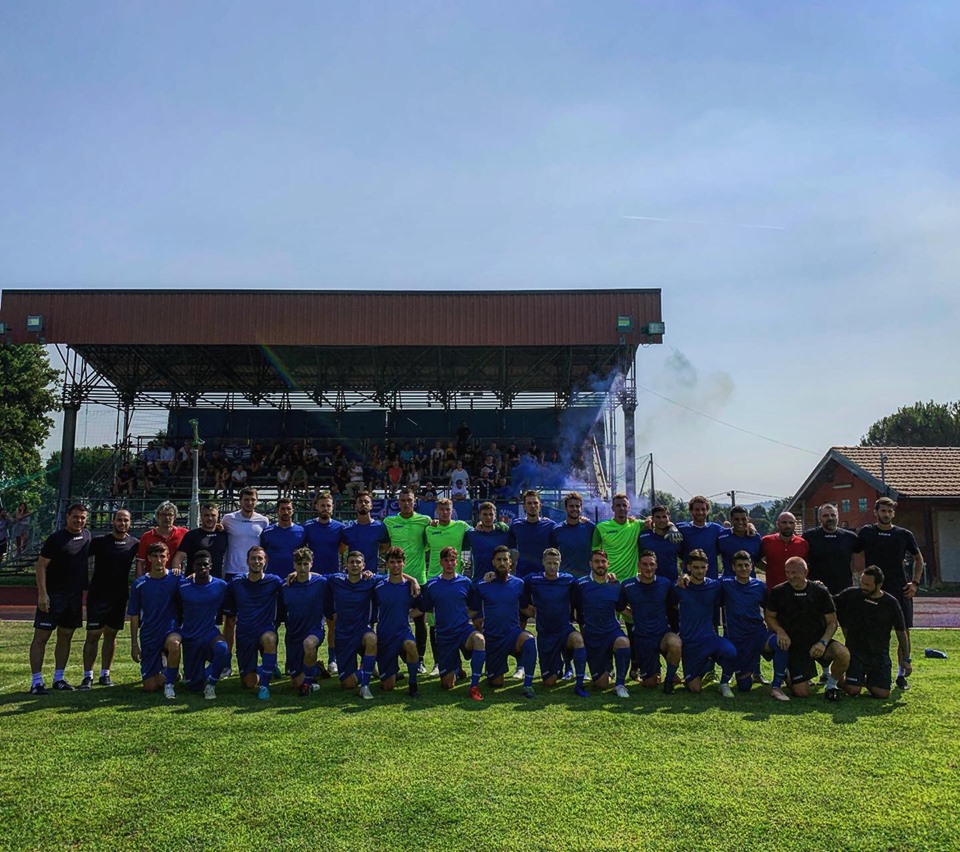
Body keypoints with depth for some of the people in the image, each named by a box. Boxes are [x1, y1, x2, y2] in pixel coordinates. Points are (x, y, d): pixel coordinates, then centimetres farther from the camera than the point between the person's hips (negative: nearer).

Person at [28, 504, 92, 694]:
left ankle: (59, 678, 20)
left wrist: (84, 590, 15)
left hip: (74, 596, 6)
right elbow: (41, 566, -11)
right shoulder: (56, 539, -10)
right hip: (52, 595, -6)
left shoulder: (87, 536, 8)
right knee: (41, 636, -3)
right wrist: (42, 594, -18)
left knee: (66, 636, 11)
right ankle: (36, 681, 1)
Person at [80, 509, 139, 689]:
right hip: (98, 595, -3)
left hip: (120, 596, 3)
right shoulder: (100, 541, -6)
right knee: (93, 635, -2)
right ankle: (87, 676, 5)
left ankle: (105, 674, 17)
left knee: (111, 634, 9)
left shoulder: (134, 544, 2)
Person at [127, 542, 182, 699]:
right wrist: (134, 644, 2)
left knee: (173, 643, -40)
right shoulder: (139, 584, -1)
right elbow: (134, 617, 3)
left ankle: (169, 683, -18)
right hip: (148, 636, 2)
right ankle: (163, 669, 35)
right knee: (150, 687, 0)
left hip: (170, 629, -2)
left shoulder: (175, 579, -4)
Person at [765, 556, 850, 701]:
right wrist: (780, 631, -16)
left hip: (818, 641, 1)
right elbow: (769, 616, 4)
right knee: (801, 693, -7)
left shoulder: (820, 592, -5)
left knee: (843, 654, -31)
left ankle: (831, 684, -1)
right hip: (794, 646, -1)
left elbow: (832, 622, -1)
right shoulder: (778, 592, -6)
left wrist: (823, 642, -18)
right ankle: (789, 673, 29)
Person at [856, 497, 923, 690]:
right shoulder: (865, 532, 2)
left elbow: (918, 559, 16)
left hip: (901, 590, 1)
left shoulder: (904, 534, 5)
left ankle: (902, 675, 13)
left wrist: (915, 583, 5)